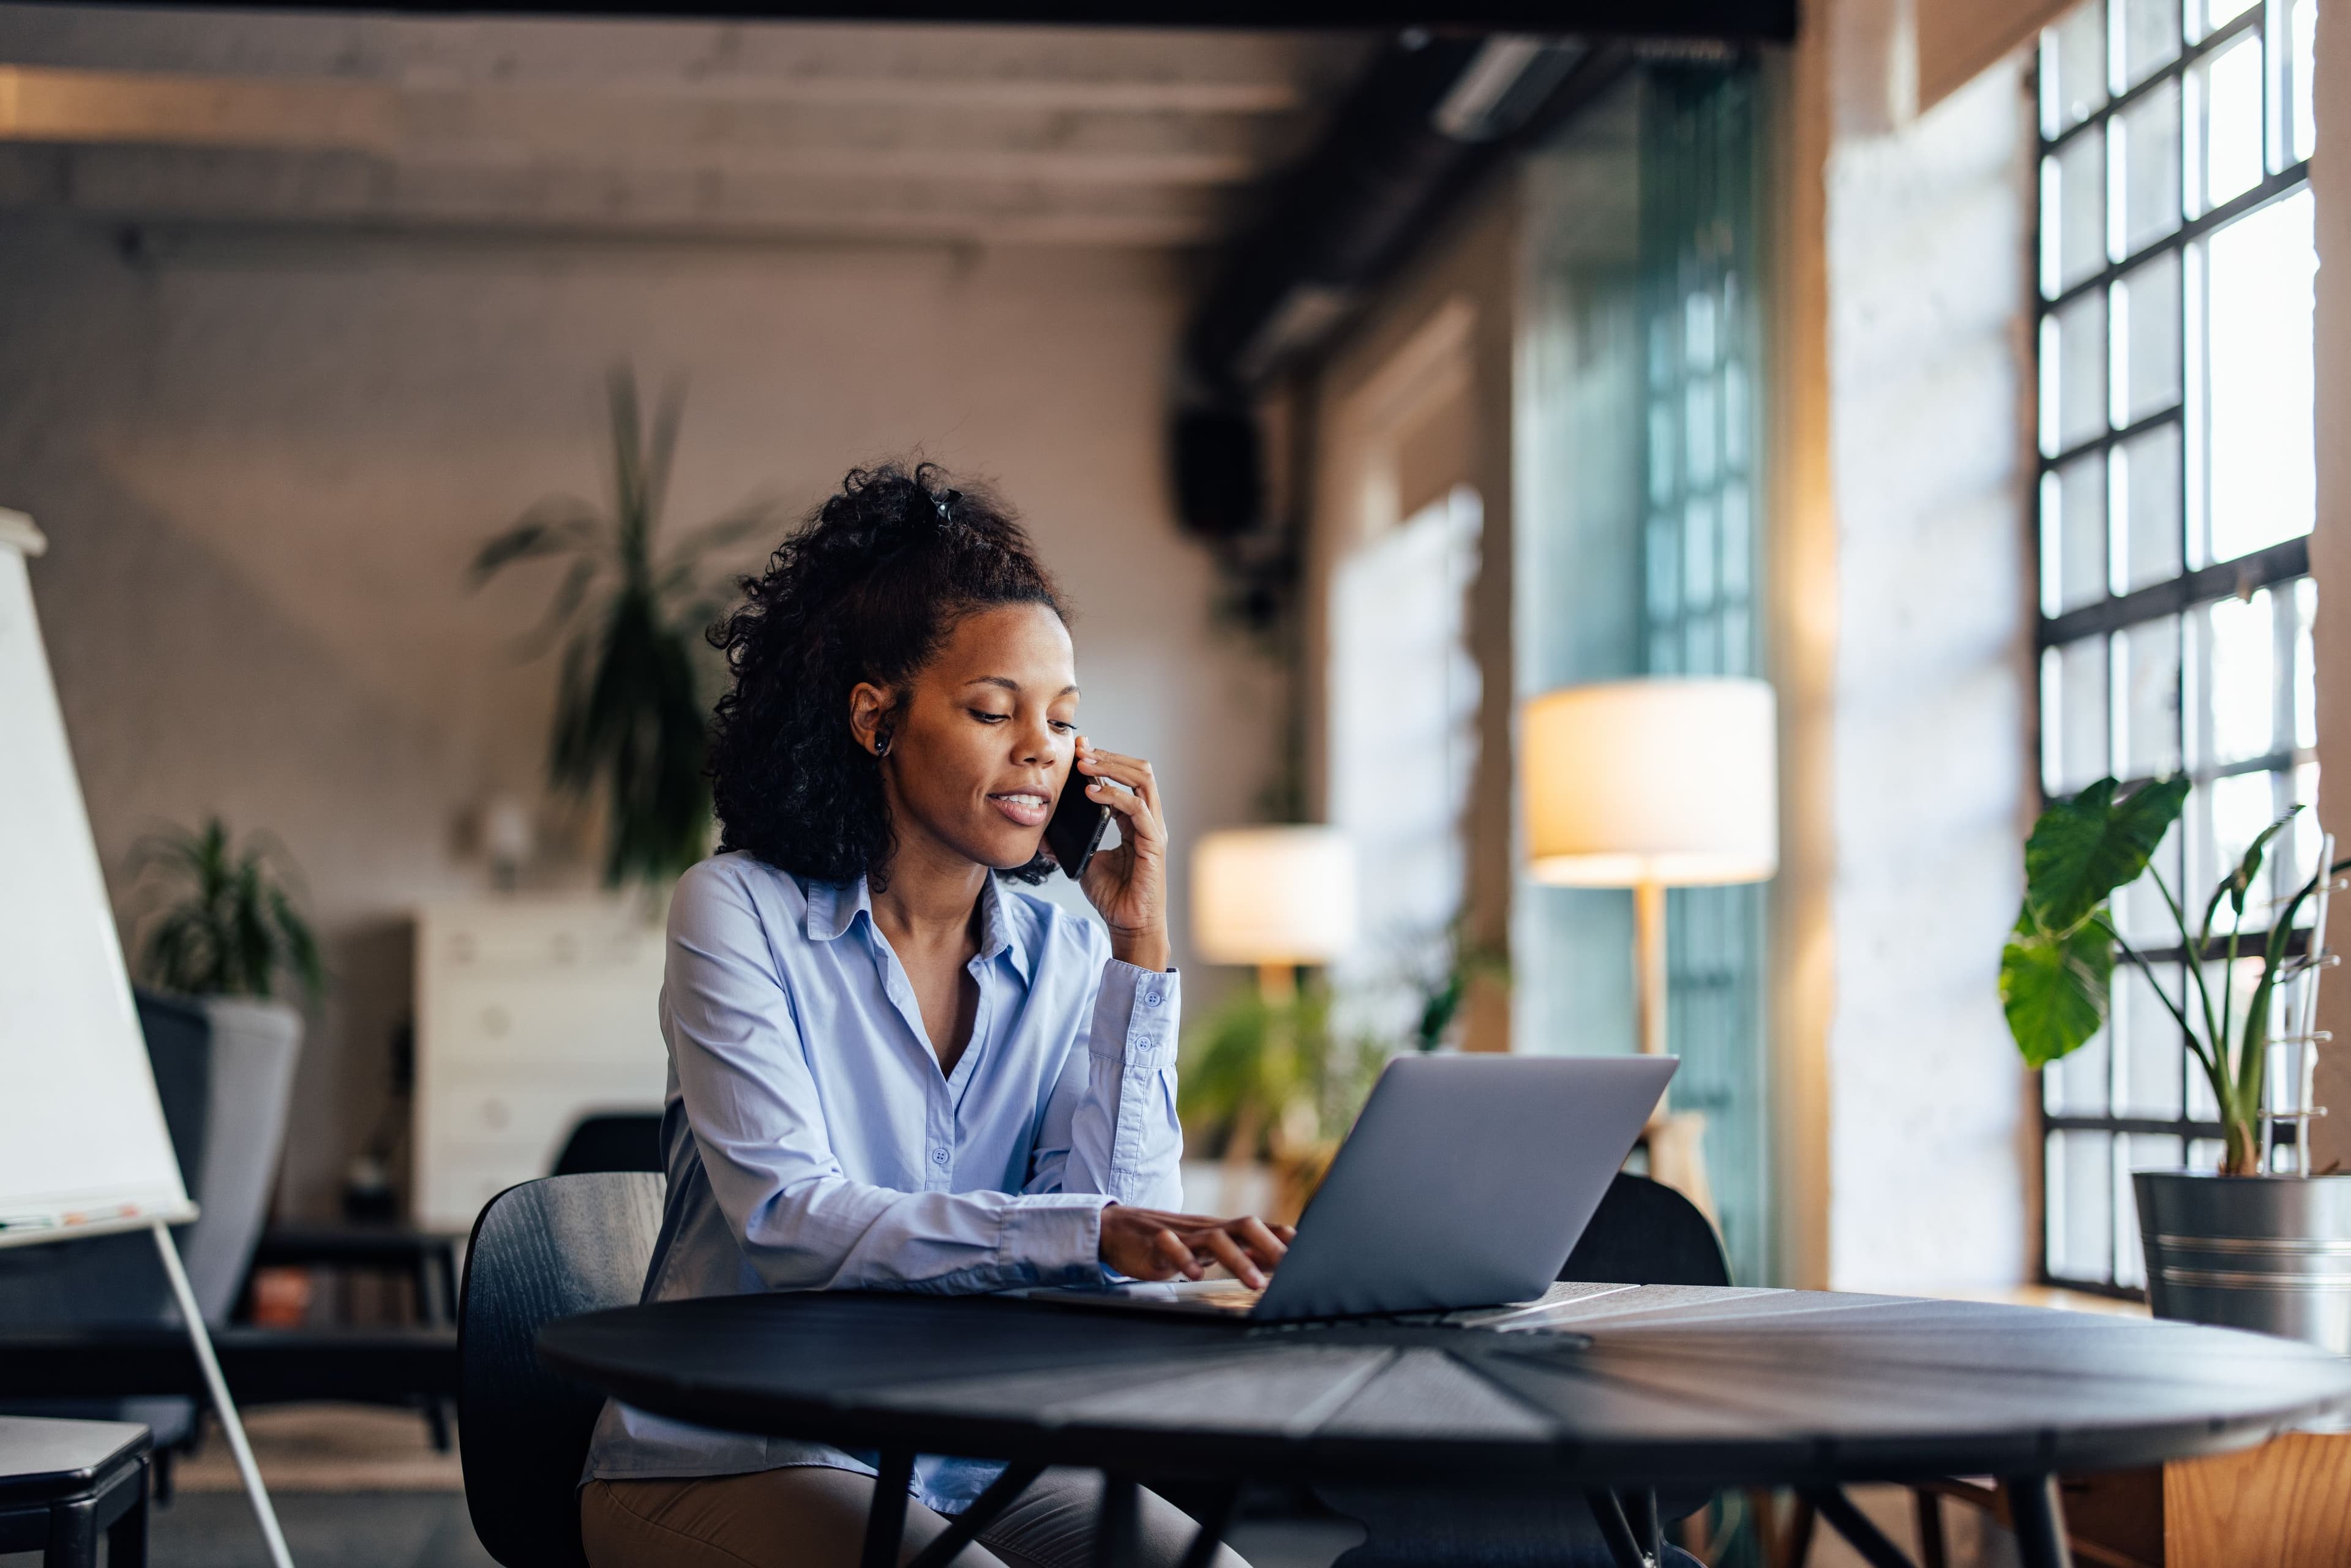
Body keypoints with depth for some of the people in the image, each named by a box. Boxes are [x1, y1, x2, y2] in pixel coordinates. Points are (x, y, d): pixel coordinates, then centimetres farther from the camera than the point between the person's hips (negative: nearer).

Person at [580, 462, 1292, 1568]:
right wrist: (1092, 1230, -33)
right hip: (725, 1465, -4)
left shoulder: (1063, 958, 5)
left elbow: (1126, 1259, -6)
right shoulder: (739, 914, -7)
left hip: (973, 1463, 4)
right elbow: (785, 1219, -21)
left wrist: (1139, 946, -7)